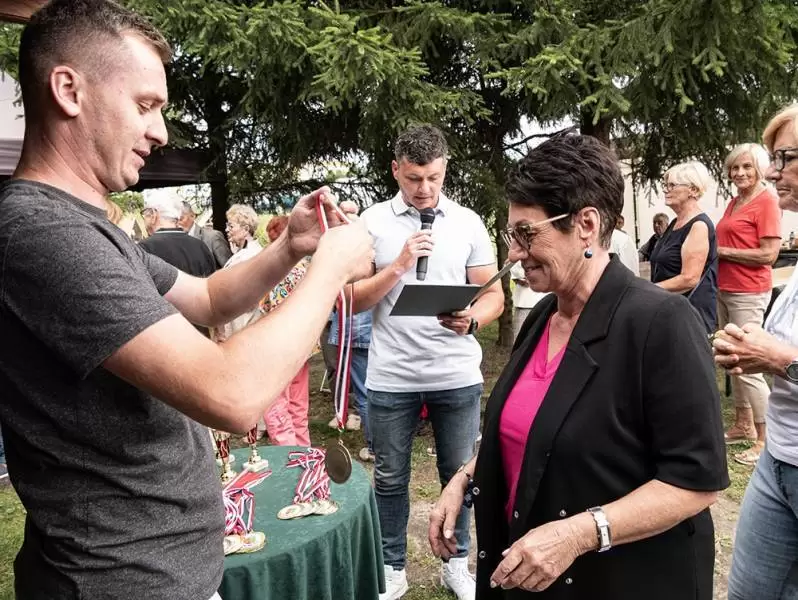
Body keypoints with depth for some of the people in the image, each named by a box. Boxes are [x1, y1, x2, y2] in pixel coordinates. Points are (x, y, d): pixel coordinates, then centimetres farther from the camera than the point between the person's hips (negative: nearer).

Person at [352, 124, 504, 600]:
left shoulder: (468, 222, 2)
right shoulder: (372, 221, -1)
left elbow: (495, 295, 3)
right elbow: (353, 301, -4)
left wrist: (471, 320, -18)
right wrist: (399, 265, -17)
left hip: (457, 376, 1)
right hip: (391, 377, 0)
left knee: (459, 474, 13)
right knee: (391, 478, 12)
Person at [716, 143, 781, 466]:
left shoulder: (766, 200, -10)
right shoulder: (734, 202, 12)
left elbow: (768, 254, -17)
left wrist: (723, 251, -12)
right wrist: (716, 249, 3)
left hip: (748, 293, -8)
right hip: (725, 289, 8)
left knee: (748, 366, -5)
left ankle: (765, 439, 7)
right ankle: (743, 425, 29)